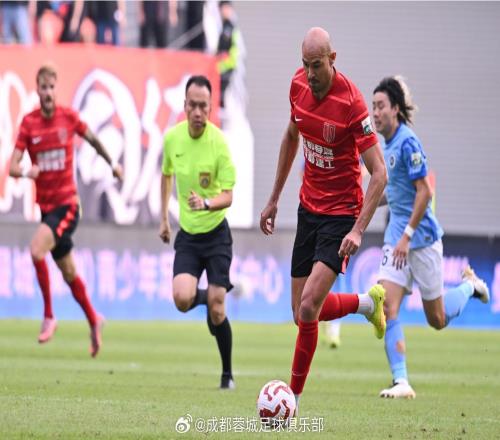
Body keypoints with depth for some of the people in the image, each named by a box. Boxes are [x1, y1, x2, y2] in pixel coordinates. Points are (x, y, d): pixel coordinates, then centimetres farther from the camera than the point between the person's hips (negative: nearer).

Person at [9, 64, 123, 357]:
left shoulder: (68, 117, -7)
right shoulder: (29, 123, -4)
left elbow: (93, 140, 13)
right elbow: (13, 166, -9)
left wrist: (112, 164, 25)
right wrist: (25, 172, -31)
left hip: (67, 204, -3)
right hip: (45, 206, 3)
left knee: (37, 250, -25)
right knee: (69, 272, 13)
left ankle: (49, 316, -13)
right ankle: (94, 321, 33)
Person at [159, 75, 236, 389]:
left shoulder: (219, 143, -17)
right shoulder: (172, 138, -4)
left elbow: (228, 197, -17)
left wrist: (206, 204, -37)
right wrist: (164, 218, 17)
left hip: (216, 233, -3)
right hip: (187, 233, 3)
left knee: (216, 310, -3)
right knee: (183, 299, -18)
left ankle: (228, 373, 16)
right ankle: (206, 296, 19)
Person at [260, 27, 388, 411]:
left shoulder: (351, 102, -22)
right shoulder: (299, 84, -1)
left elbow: (379, 174, -21)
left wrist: (358, 231, -29)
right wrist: (274, 199, 21)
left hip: (341, 213, -7)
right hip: (308, 208, 7)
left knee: (308, 309, -19)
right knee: (302, 314, 9)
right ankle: (367, 302, 33)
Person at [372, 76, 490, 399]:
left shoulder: (407, 143, -18)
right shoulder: (387, 144, 9)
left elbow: (424, 191, -21)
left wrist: (407, 235, -22)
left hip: (422, 239, -8)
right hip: (398, 238, 8)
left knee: (437, 320, 6)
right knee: (388, 308, -10)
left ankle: (470, 285, 35)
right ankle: (401, 382, -12)